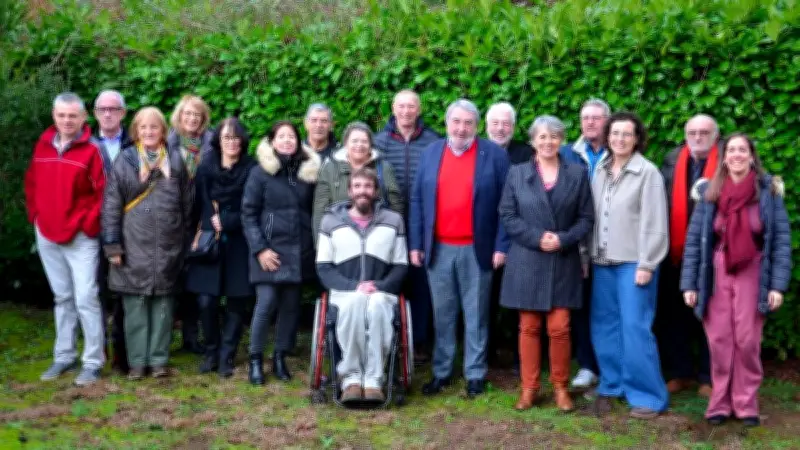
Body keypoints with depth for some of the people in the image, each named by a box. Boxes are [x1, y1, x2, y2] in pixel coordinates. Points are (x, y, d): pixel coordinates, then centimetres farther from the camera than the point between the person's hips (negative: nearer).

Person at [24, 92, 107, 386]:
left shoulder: (91, 150, -10)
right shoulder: (43, 146, 6)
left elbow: (104, 191, -11)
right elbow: (32, 183, 17)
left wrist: (89, 224, -11)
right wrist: (35, 215, 9)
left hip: (80, 237, -6)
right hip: (46, 235, 6)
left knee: (85, 298, -6)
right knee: (62, 298, 15)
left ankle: (93, 362, 1)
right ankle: (64, 356, 24)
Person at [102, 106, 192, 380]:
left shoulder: (175, 161, 7)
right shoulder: (125, 161, 1)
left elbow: (186, 204, 11)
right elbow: (111, 205, 0)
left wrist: (185, 242, 9)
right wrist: (112, 245, -5)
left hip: (168, 247, 1)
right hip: (134, 246, -1)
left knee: (163, 305, 5)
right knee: (135, 306, 2)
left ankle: (159, 359, 14)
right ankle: (137, 361, 10)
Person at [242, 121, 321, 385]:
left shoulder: (309, 172, 9)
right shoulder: (260, 173, 0)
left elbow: (314, 212, 15)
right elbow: (248, 214, -2)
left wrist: (316, 245, 7)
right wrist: (260, 249, -10)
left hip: (299, 251, 3)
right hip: (270, 249, -3)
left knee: (291, 305, 5)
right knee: (266, 303, -9)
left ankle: (280, 358, 18)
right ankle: (256, 360, 6)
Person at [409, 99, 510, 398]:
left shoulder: (494, 155, -1)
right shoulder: (431, 153, 7)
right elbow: (417, 200, 8)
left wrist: (501, 246, -8)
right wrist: (415, 243, 3)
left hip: (477, 249, -2)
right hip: (438, 249, 3)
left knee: (475, 315, 5)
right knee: (442, 315, 9)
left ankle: (475, 374, 14)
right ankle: (441, 372, 18)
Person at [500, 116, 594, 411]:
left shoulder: (577, 174, 5)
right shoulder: (517, 173, 5)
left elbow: (586, 218, 3)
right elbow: (507, 216, 0)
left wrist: (563, 239, -13)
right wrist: (536, 237, -12)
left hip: (563, 262, 0)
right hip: (526, 261, 0)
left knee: (559, 328, -2)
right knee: (529, 327, 4)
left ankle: (560, 387, 13)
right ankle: (529, 388, 14)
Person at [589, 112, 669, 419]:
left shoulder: (648, 172, -7)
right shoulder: (600, 171, 10)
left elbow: (654, 223, -10)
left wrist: (646, 264, -13)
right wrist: (588, 255, 6)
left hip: (633, 262, -6)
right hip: (603, 262, 6)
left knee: (635, 328, -6)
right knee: (604, 327, 9)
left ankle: (648, 395, 3)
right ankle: (612, 386, 23)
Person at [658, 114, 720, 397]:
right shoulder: (672, 160, 8)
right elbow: (660, 199, 4)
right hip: (675, 249, 4)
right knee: (672, 313, 9)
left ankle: (709, 377, 16)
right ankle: (680, 372, 22)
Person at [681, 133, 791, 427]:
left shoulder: (768, 191, -2)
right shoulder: (708, 192, 2)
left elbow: (782, 239, -3)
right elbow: (693, 239, 2)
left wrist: (778, 284, -10)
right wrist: (689, 283, -2)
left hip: (752, 274, -1)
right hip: (716, 274, 1)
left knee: (747, 340, 0)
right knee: (719, 341, 2)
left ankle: (746, 403, 10)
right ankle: (720, 402, 12)